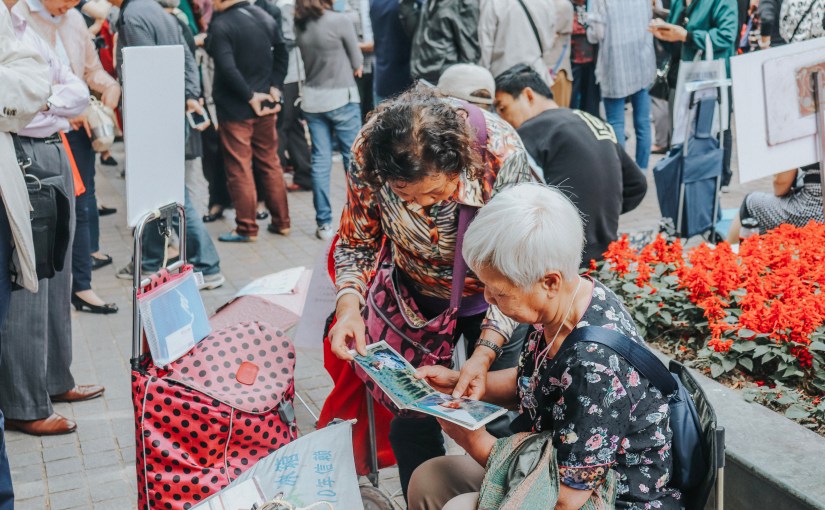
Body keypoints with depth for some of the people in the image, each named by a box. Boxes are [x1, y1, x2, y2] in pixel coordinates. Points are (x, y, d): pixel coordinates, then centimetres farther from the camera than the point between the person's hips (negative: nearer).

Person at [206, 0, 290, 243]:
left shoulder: (220, 25, -16)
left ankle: (247, 228, 7)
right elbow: (282, 53, 11)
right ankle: (281, 222, 20)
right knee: (270, 163, 14)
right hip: (265, 104, 6)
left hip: (234, 108, -6)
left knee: (239, 169, 2)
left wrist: (250, 96, -15)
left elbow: (227, 68, -24)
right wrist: (275, 87, 4)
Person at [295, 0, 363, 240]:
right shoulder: (340, 20, -14)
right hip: (342, 98, -5)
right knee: (353, 159, 4)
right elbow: (357, 64, -6)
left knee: (320, 161, 6)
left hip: (313, 100, 5)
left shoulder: (300, 25, 1)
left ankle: (324, 223, 7)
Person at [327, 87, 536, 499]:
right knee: (410, 426, 7)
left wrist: (485, 353, -33)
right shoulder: (368, 154, -28)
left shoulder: (502, 155, -34)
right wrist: (349, 304, -29)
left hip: (490, 301, -1)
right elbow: (358, 243, -10)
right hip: (419, 299, 2)